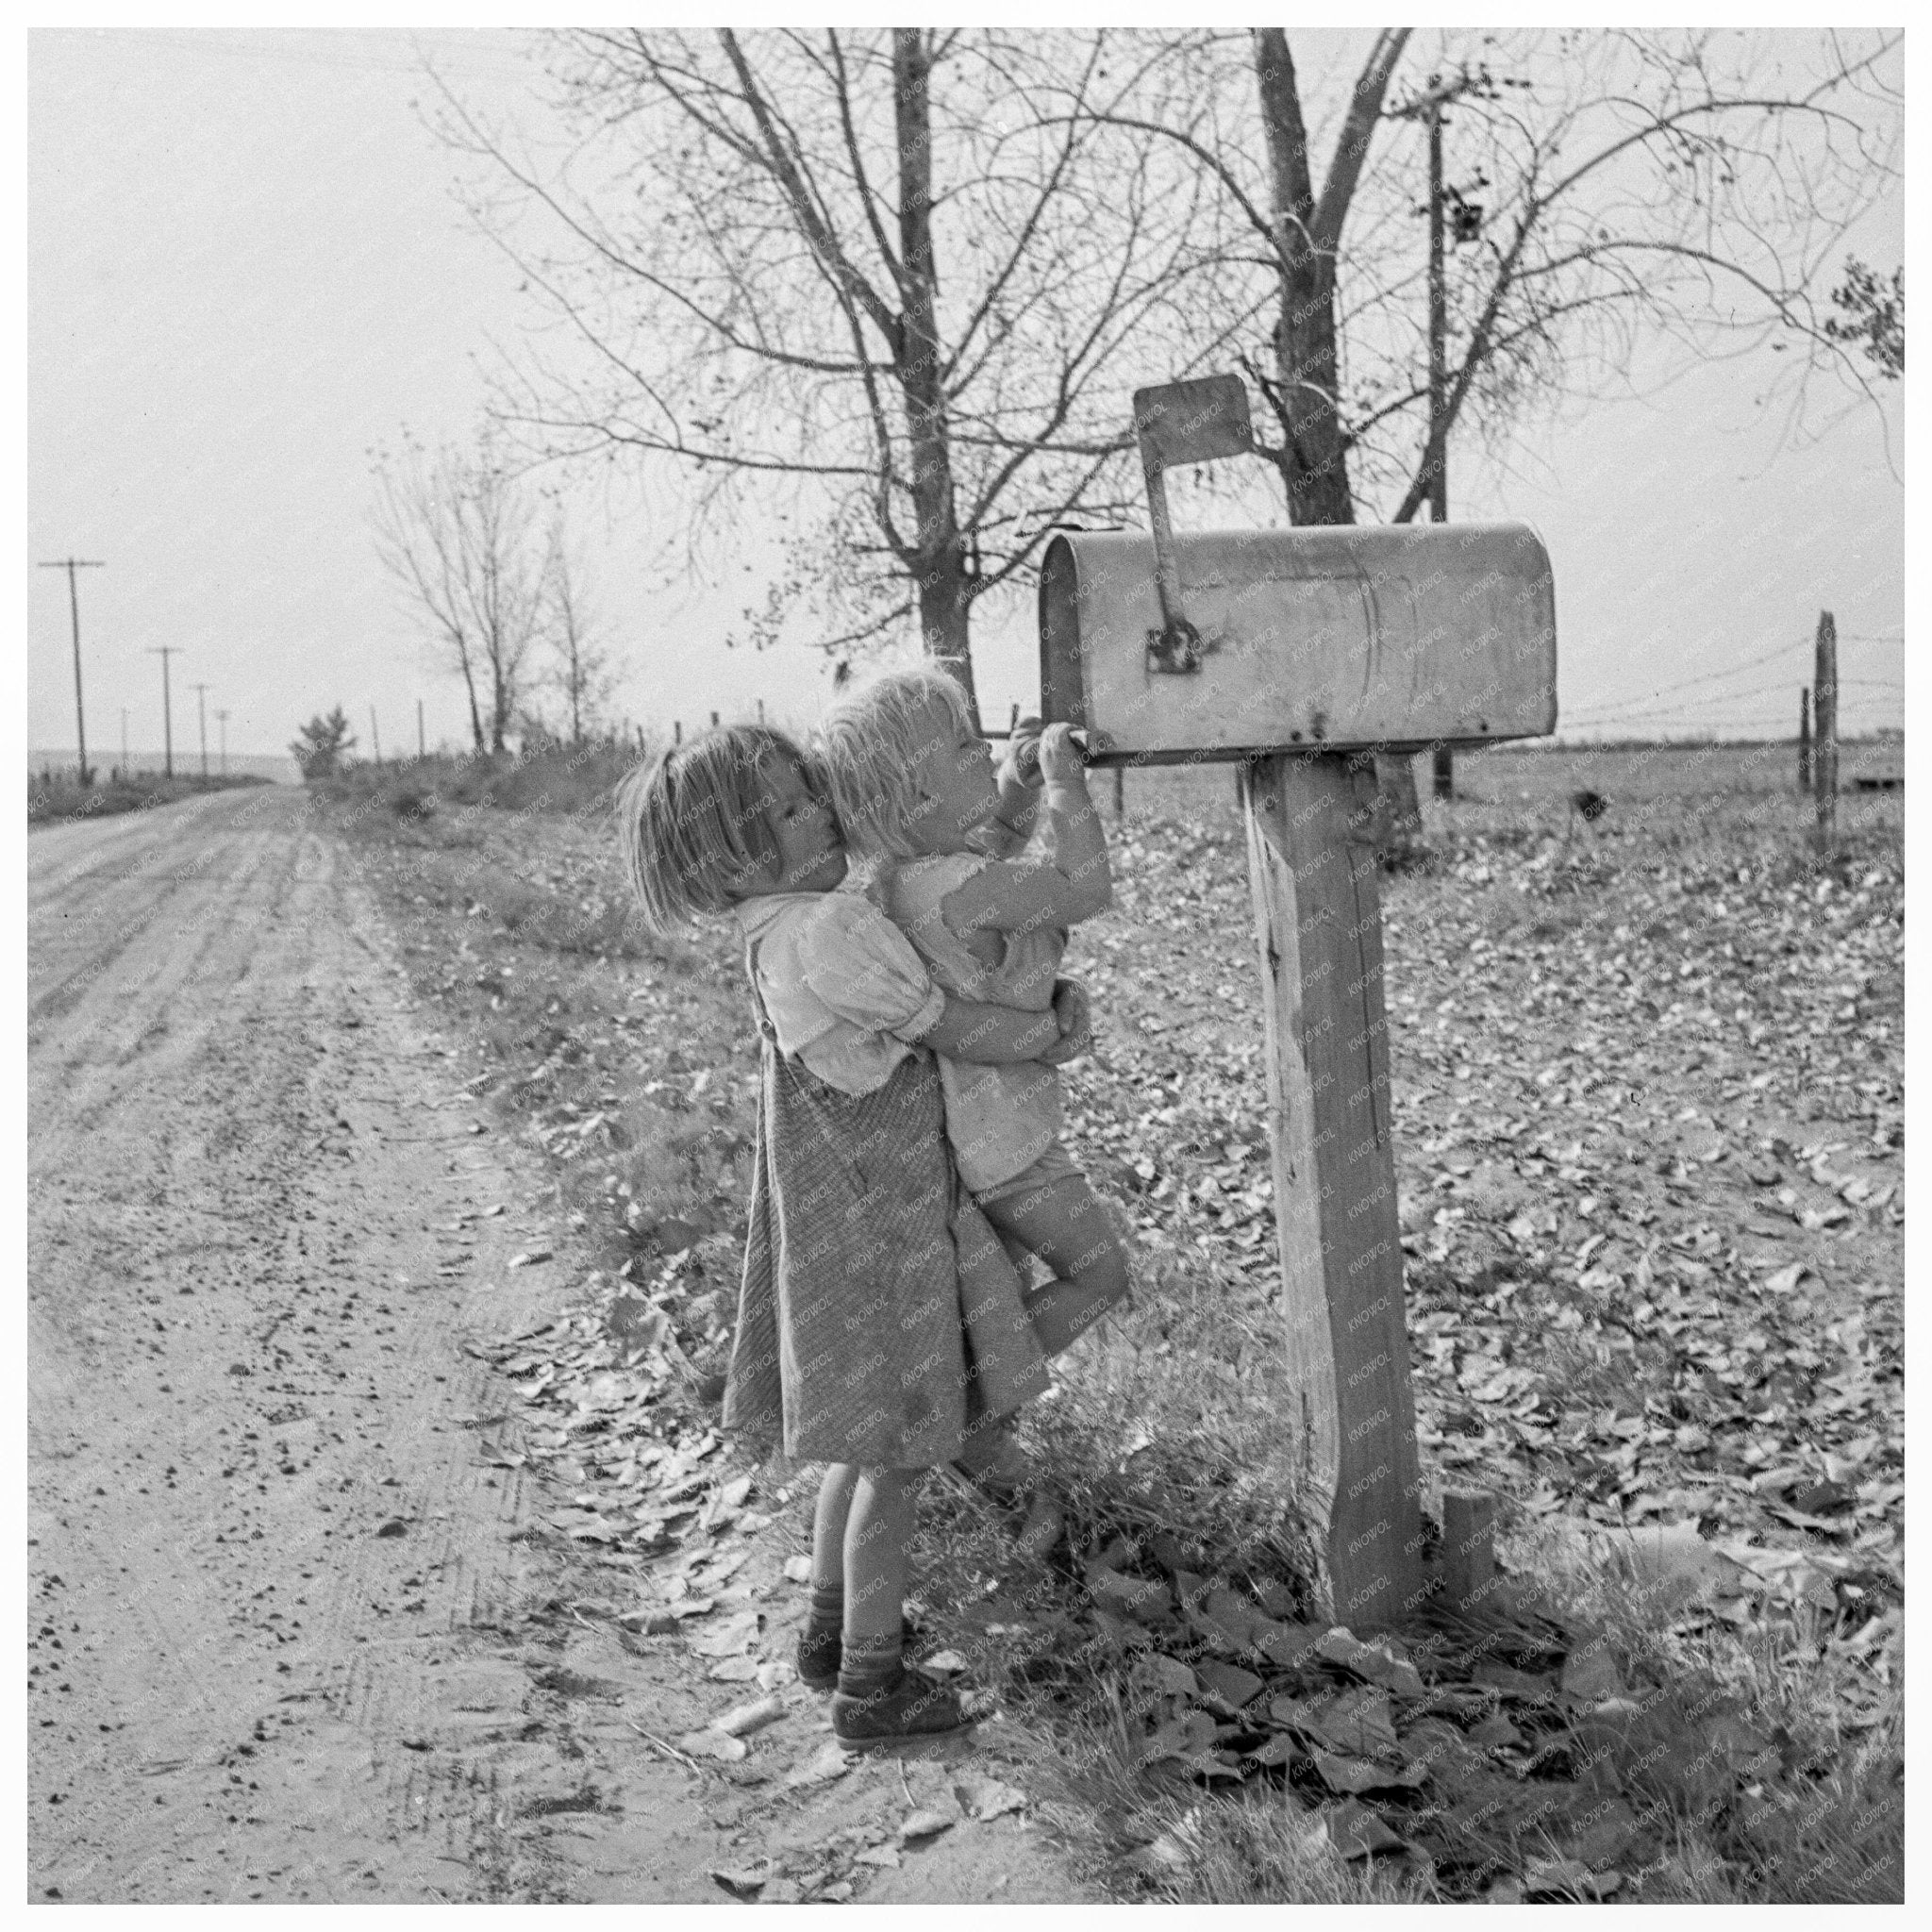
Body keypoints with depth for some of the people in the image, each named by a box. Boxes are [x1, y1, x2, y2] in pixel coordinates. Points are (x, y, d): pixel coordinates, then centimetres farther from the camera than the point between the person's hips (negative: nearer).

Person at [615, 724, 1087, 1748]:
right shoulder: (832, 927, -24)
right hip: (876, 1233, -9)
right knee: (897, 1453, 3)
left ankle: (834, 1628, 36)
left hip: (850, 1220, 9)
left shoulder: (781, 937, 5)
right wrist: (1058, 1034, 1)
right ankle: (871, 1685, 13)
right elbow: (955, 1033, -16)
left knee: (866, 1441, 22)